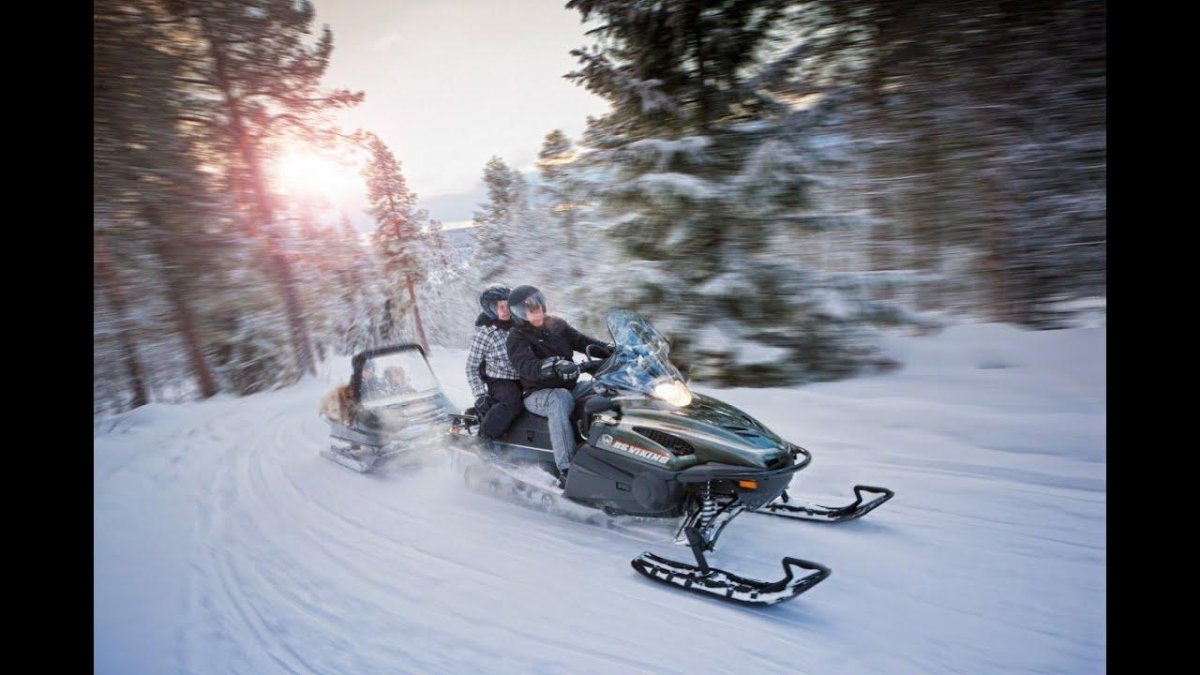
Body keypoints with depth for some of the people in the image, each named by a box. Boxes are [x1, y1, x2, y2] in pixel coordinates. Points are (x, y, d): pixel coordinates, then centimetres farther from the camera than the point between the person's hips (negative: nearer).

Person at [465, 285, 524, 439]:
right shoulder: (484, 334, -14)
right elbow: (471, 368, -9)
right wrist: (480, 396, -17)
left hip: (524, 378, 6)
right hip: (499, 381, -6)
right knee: (513, 402, -32)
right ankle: (484, 431, -15)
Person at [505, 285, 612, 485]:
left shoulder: (556, 325, 10)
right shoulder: (518, 338, -9)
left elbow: (583, 341, 11)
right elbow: (526, 366, -27)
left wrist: (611, 350, -5)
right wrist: (554, 365, -46)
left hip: (571, 387, 6)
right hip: (538, 394, -6)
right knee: (560, 400, -39)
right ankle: (566, 470, -43)